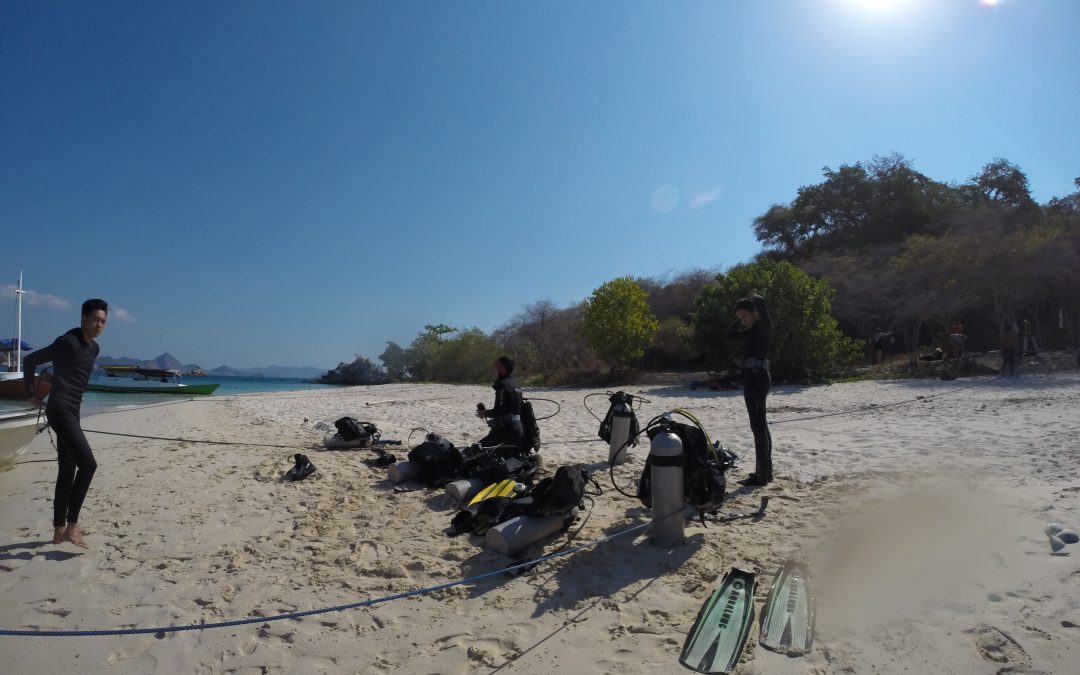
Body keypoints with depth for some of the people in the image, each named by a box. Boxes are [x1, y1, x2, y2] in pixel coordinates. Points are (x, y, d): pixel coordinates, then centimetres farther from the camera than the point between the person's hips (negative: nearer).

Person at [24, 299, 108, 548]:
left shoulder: (94, 348, 13)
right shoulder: (68, 342, -14)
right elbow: (30, 360, -7)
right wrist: (32, 393, 2)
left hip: (72, 411, 9)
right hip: (60, 410, -9)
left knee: (67, 470, 11)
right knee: (88, 463, -18)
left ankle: (59, 530, 19)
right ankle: (71, 525, -10)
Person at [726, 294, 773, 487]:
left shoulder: (764, 326, -8)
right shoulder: (753, 330, 16)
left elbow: (759, 302, -22)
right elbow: (730, 333, 27)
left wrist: (754, 299, -2)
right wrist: (741, 320, 17)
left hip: (756, 378, -10)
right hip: (754, 378, 10)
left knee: (758, 426, -8)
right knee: (760, 425, 14)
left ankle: (762, 475, -4)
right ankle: (765, 471, 22)